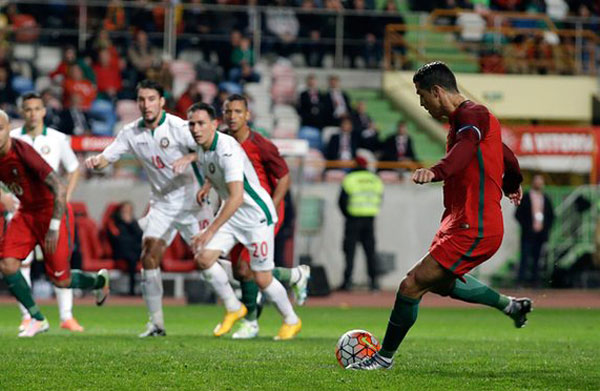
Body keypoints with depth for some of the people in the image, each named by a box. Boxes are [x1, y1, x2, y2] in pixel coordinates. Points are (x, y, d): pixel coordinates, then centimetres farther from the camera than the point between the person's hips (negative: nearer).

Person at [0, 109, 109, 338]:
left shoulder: (22, 151, -27)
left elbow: (59, 188, -28)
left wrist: (54, 227, -29)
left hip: (51, 212, -6)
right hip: (26, 213, 6)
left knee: (60, 280, -1)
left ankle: (99, 281, 33)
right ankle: (37, 319, 3)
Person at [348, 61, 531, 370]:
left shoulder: (472, 115, -15)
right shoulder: (467, 117, 17)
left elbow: (466, 148, -39)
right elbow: (508, 158, 33)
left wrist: (436, 171, -58)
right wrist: (512, 185, 54)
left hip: (473, 229, -11)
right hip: (459, 223, 11)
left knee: (411, 286, -11)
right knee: (440, 281, 31)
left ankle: (385, 356, 3)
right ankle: (510, 305, 43)